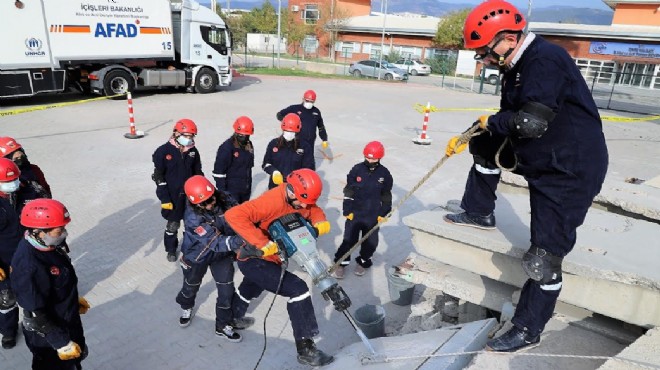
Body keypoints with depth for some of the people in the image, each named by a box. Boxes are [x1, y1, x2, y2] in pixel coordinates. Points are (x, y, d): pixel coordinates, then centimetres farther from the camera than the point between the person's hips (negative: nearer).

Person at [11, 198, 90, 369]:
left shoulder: (50, 244, -12)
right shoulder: (28, 267, -36)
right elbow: (36, 315, -29)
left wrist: (75, 298, 20)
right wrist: (62, 342, -21)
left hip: (68, 320, 8)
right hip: (47, 335, -8)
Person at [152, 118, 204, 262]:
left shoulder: (193, 151, 1)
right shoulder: (163, 151, -13)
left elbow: (198, 173, 10)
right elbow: (159, 178, -11)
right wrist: (164, 199, -14)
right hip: (173, 197, -3)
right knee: (173, 224, 10)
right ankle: (171, 250, 31)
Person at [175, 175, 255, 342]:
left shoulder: (223, 199, -25)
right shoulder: (192, 217, -35)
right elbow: (215, 242, -42)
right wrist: (239, 241, -55)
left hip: (222, 253, 2)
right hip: (198, 254, -2)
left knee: (226, 289, 2)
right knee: (191, 285, 23)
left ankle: (223, 325, 24)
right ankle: (186, 307, 57)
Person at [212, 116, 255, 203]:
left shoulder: (249, 145, 5)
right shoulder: (227, 147, -16)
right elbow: (218, 171, -16)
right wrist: (222, 191, -17)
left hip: (246, 189, 7)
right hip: (232, 190, -7)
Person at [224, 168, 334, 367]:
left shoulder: (297, 200, -7)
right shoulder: (272, 201, -32)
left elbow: (314, 210, 7)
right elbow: (233, 215, -40)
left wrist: (321, 222, -17)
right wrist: (263, 244, -39)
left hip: (269, 258, 10)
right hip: (253, 260, -10)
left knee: (251, 289, 35)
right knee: (298, 289, -20)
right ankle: (305, 348, -9)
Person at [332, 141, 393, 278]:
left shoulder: (384, 174, -5)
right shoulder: (356, 170, -9)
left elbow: (386, 195, 5)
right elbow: (348, 192, -4)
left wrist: (383, 213, 4)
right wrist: (347, 210, -5)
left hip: (373, 215, 2)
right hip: (354, 213, -1)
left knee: (371, 242, 11)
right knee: (349, 239, 3)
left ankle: (363, 262, 34)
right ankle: (341, 263, 20)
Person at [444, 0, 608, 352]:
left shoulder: (546, 60, -24)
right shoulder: (517, 67, 7)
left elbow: (530, 123, -32)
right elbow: (507, 118, 16)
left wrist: (491, 122, -13)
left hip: (570, 172, -9)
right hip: (537, 158, 10)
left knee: (544, 258, -6)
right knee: (485, 145, 14)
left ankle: (527, 330, 12)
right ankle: (479, 214, 29)